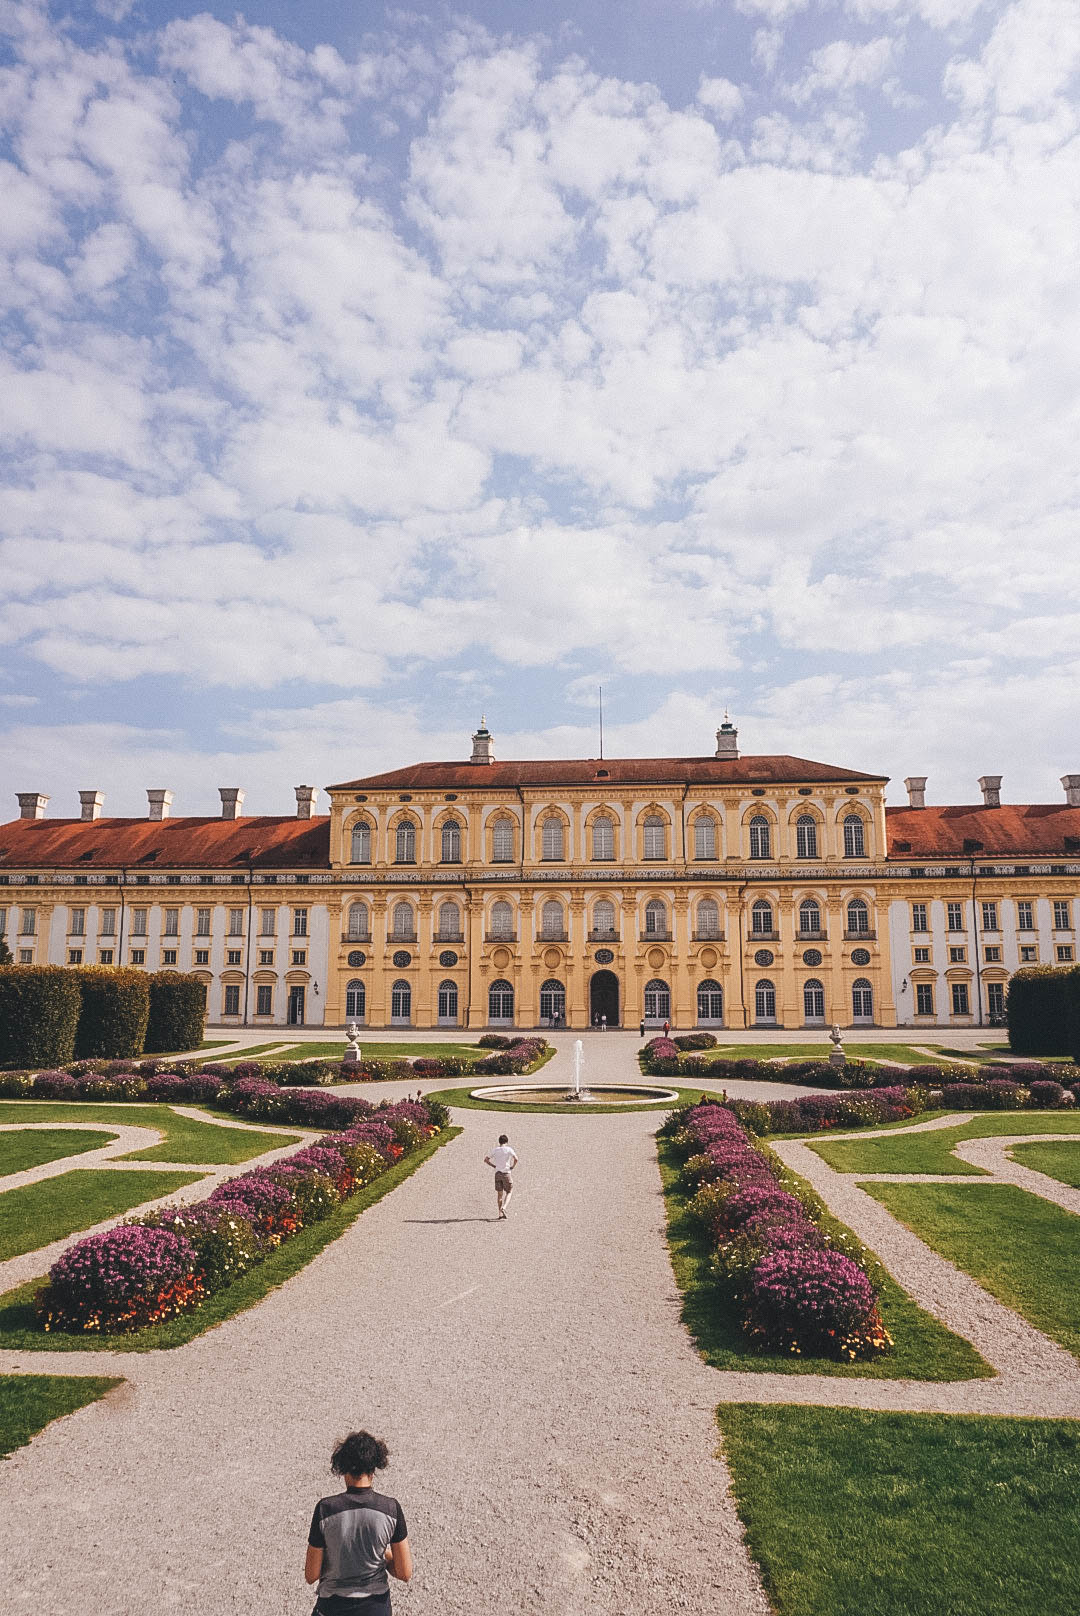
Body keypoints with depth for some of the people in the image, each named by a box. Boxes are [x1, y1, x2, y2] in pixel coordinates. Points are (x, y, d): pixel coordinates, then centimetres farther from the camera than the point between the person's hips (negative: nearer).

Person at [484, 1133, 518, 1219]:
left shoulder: (495, 1150, 6)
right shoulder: (509, 1149, -4)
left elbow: (486, 1159, 6)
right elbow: (516, 1159, -17)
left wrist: (494, 1166, 13)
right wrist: (513, 1166, -2)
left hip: (497, 1173, 3)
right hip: (506, 1173, -3)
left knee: (499, 1193, 11)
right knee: (509, 1192, 8)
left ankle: (500, 1214, 9)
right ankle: (504, 1208, -14)